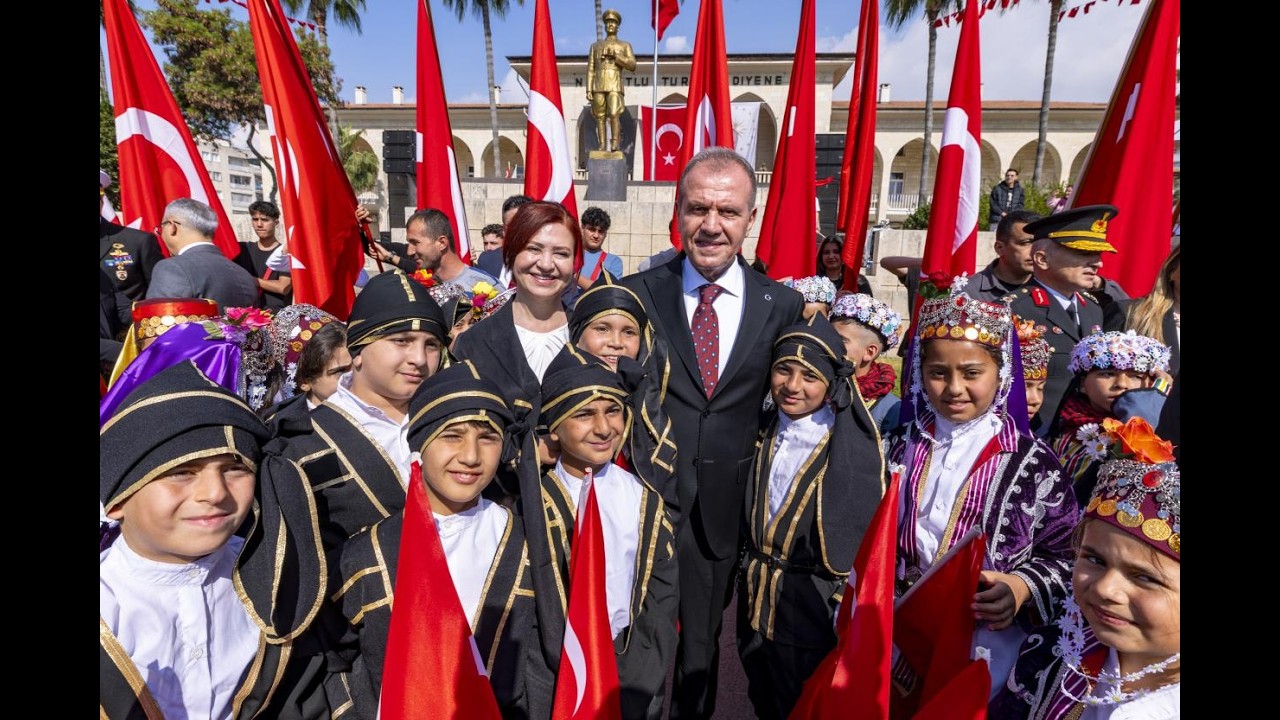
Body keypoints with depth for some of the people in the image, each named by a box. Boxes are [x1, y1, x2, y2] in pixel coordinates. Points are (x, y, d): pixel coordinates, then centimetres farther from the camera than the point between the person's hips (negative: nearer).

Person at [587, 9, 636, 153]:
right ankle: (602, 147, -3)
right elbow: (590, 70, 12)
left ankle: (615, 144, -20)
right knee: (600, 117, -4)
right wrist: (588, 90, 0)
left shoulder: (625, 45, 15)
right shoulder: (595, 45, 20)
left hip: (615, 86, -2)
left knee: (614, 114, -21)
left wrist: (615, 56, -10)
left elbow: (632, 66, 0)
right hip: (598, 86, 2)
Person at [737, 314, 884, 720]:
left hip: (813, 607, -5)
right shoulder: (766, 435, 1)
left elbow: (871, 535, -14)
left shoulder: (855, 447, -17)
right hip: (755, 599, 6)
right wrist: (750, 574, 11)